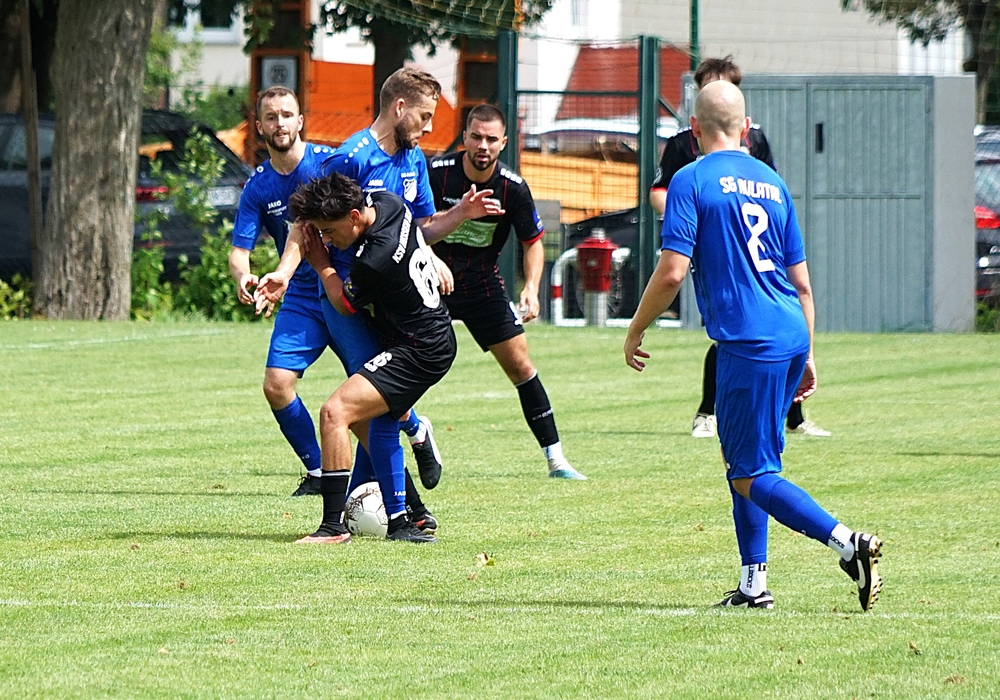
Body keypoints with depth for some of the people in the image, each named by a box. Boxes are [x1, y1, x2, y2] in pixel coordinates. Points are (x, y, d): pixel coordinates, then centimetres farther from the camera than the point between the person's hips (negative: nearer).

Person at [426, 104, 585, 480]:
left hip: (482, 283, 1)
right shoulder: (437, 172, -16)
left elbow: (533, 242, -1)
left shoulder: (513, 188, -12)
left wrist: (531, 288, -15)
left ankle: (555, 458, 3)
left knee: (519, 364, -3)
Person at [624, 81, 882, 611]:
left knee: (751, 476, -4)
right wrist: (806, 356, 26)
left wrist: (635, 332, 2)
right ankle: (754, 583, 16)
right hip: (790, 338, 8)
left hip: (748, 345, -8)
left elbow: (672, 272, -12)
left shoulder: (692, 180, -4)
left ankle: (846, 543, -20)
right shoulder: (772, 183, 16)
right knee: (741, 462, 19)